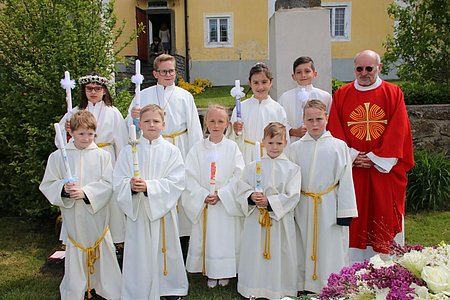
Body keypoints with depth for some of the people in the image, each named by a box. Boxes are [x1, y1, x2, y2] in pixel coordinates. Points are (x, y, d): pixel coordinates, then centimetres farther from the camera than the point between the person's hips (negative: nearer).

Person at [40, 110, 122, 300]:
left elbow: (108, 184, -7)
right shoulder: (58, 156, -1)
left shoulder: (102, 155, -3)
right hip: (73, 218, 0)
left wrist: (86, 192, -19)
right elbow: (47, 185, 3)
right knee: (75, 257, 7)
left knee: (103, 254, 10)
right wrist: (63, 189, -17)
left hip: (97, 215, 0)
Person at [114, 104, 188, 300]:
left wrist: (149, 186, -21)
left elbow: (176, 182, -11)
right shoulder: (129, 151, 1)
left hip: (163, 210, 0)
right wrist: (131, 186, -24)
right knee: (139, 253, 6)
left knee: (166, 250, 12)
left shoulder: (171, 151, -2)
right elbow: (118, 182, -2)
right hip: (137, 211, 0)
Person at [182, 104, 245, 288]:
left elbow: (239, 176, -7)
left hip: (227, 203, -1)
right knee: (206, 237, 7)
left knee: (226, 238, 5)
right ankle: (210, 273, 25)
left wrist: (220, 194, -14)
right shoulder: (198, 149, 0)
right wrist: (204, 195, -13)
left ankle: (225, 273, 25)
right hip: (203, 203, 1)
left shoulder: (232, 147, -2)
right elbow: (190, 177, -3)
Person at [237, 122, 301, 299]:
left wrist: (269, 202, -18)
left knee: (279, 256, 6)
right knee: (254, 254, 9)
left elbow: (292, 197, -9)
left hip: (281, 220, -1)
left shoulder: (292, 168, -1)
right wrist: (251, 197, -20)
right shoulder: (252, 167, 5)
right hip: (255, 220, 2)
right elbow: (242, 190, 1)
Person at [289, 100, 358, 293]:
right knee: (304, 249, 12)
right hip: (304, 207, 2)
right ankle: (305, 285, 28)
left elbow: (345, 180, -3)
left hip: (330, 207, -2)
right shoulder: (296, 148, 2)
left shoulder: (338, 146, -4)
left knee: (330, 250, 5)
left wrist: (345, 212, -5)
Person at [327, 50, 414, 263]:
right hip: (351, 168, 1)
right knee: (353, 218, 5)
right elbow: (335, 131, 3)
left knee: (384, 216, 5)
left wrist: (376, 158, -10)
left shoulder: (393, 93, 4)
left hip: (384, 169, -1)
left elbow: (398, 131, -2)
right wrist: (351, 157, -8)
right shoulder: (341, 95, 7)